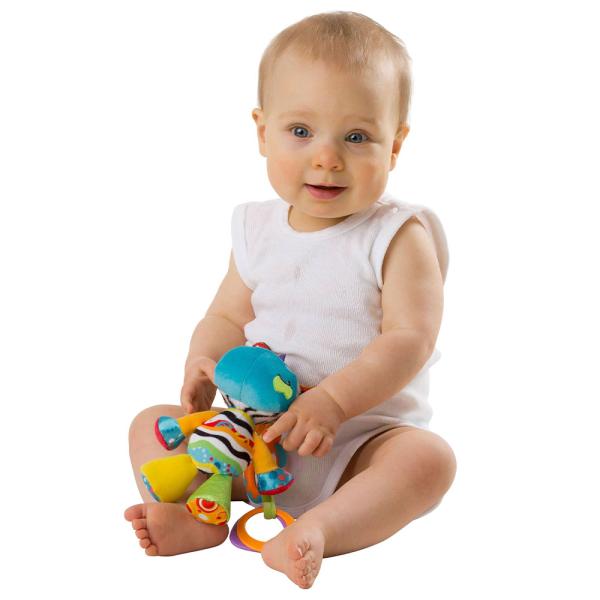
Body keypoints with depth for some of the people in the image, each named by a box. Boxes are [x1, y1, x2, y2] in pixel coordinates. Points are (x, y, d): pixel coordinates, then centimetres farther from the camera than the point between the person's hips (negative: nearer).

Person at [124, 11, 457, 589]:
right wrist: (205, 363, -12)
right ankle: (192, 514, -29)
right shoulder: (257, 231, 6)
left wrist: (332, 401, -31)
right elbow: (228, 315, 11)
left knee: (428, 457, -32)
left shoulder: (397, 236, -9)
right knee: (151, 423, -5)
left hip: (362, 439, -4)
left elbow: (409, 339, -19)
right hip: (256, 433, 5)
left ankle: (319, 530, -43)